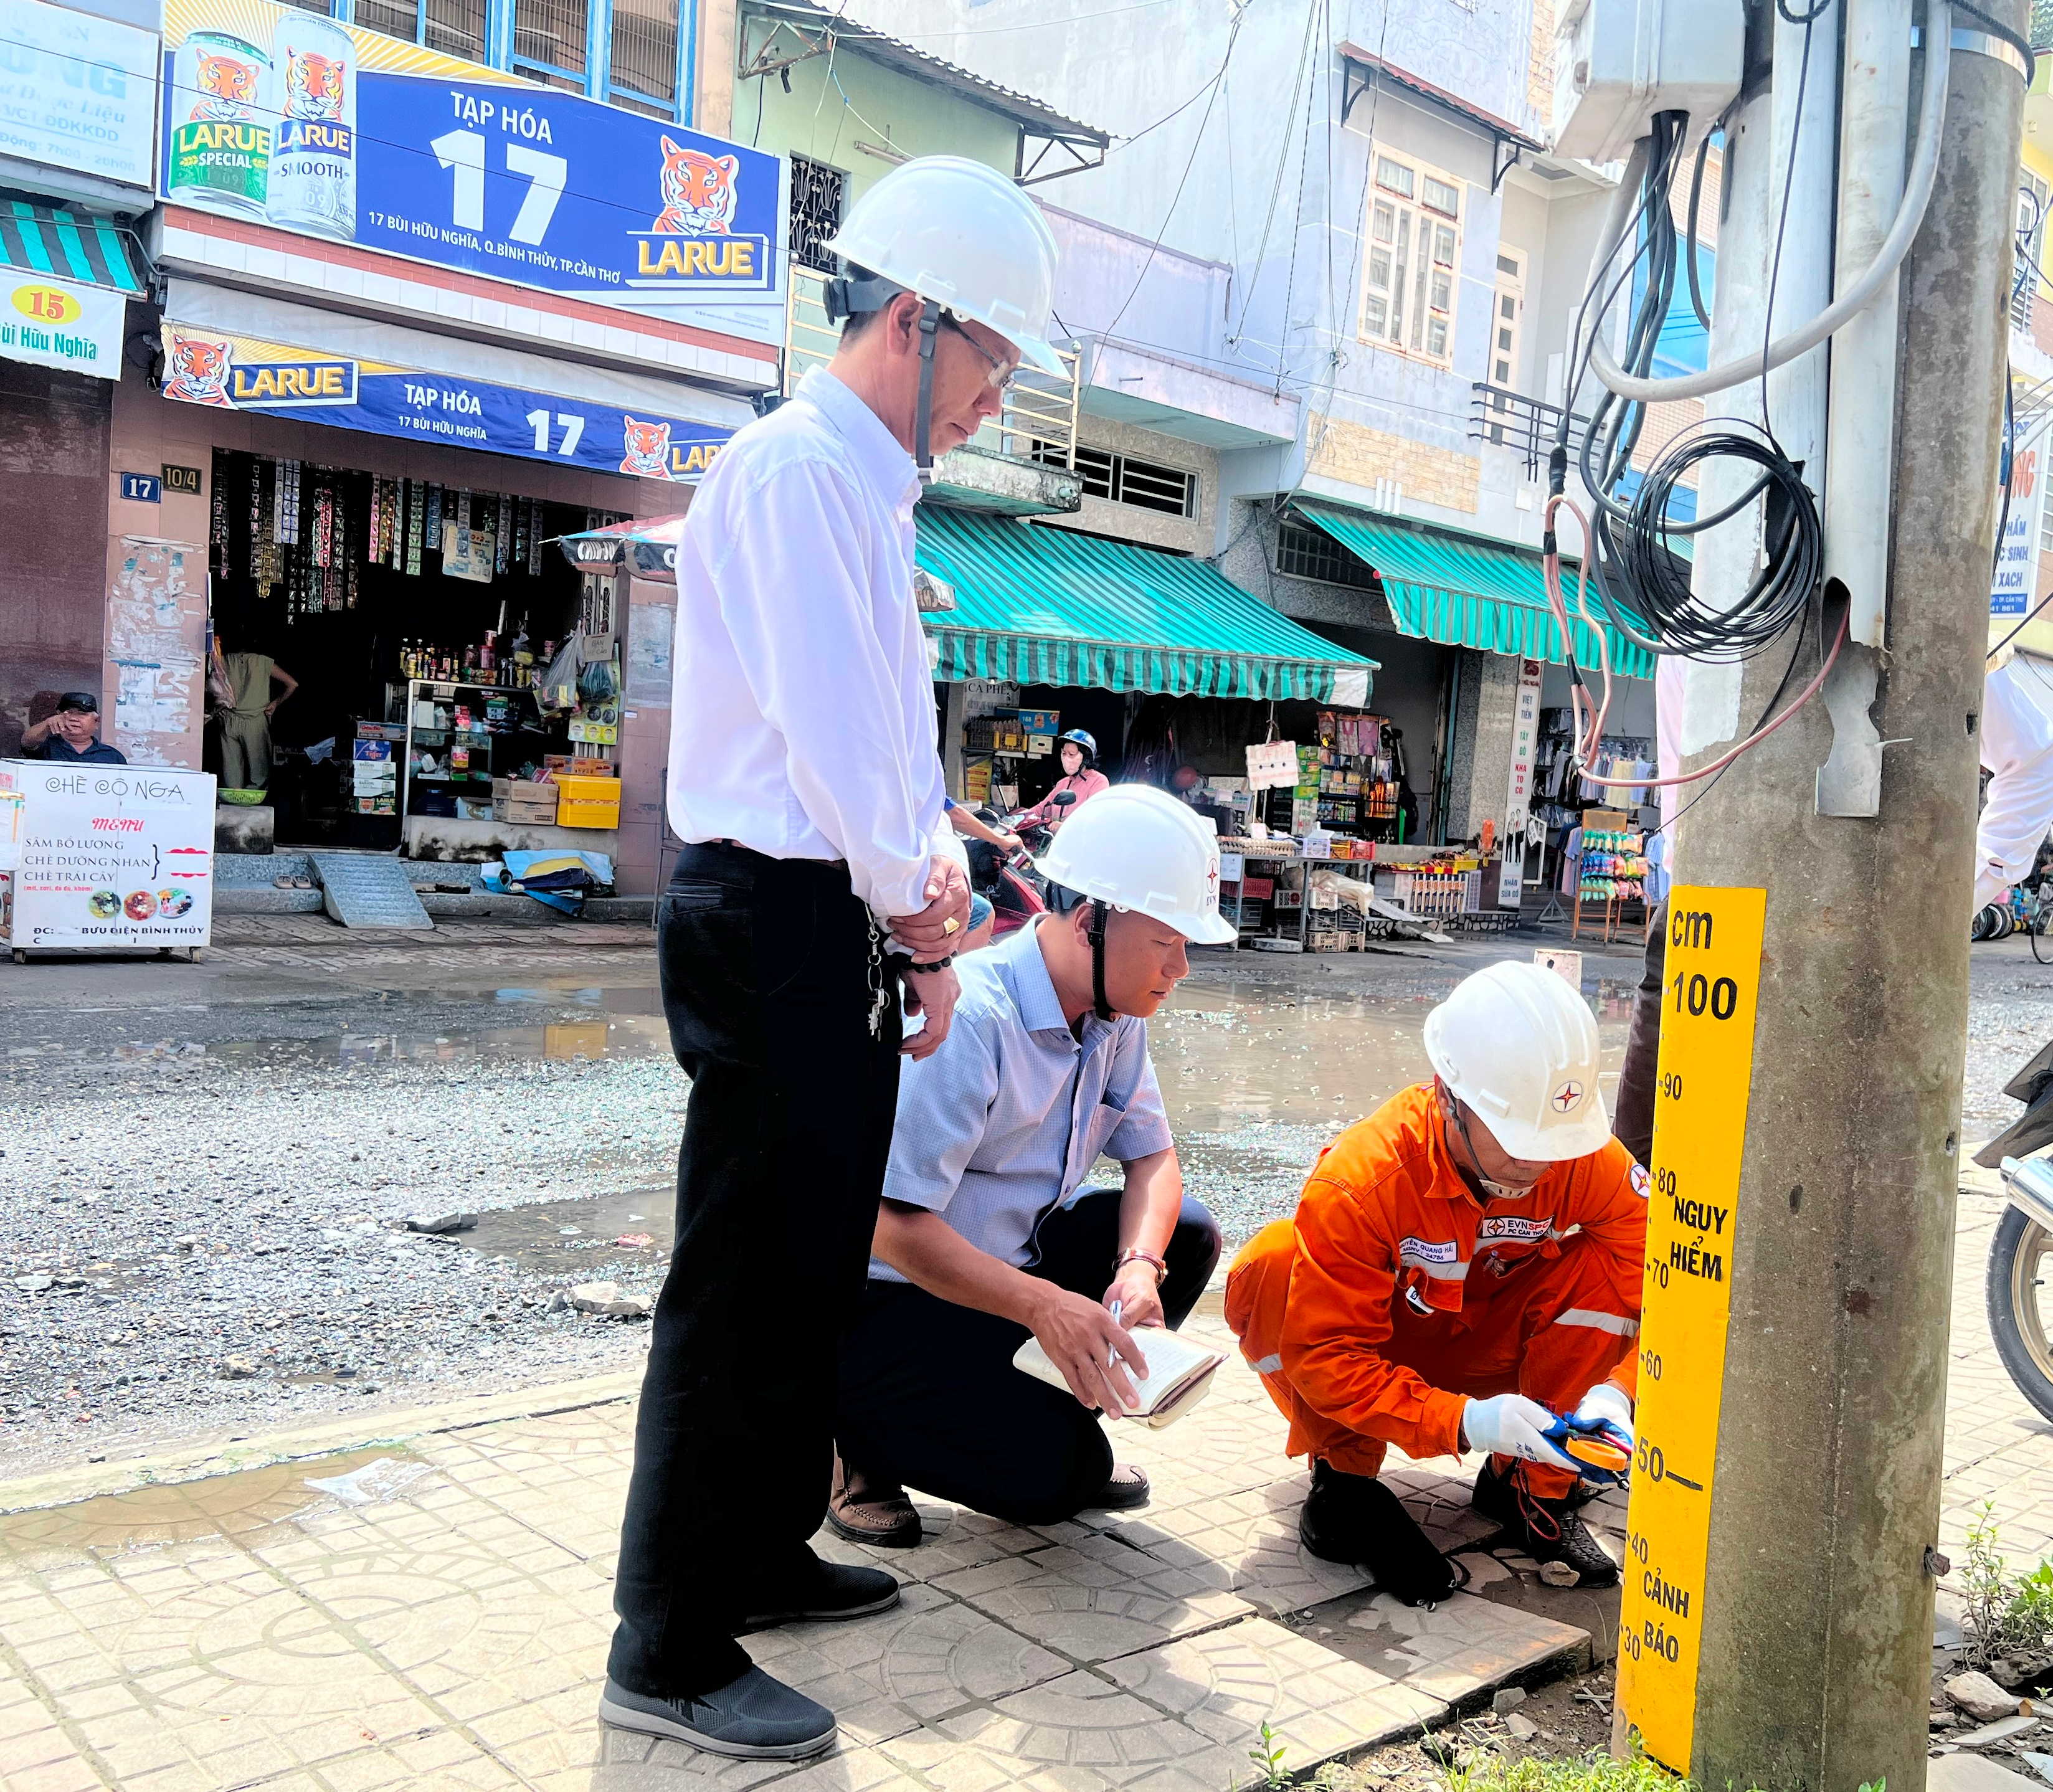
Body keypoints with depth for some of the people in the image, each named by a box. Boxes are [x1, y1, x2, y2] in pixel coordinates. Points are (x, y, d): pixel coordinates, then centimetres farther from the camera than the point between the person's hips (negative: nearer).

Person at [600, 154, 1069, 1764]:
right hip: (778, 921, -10)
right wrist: (921, 919, -9)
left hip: (846, 925, 10)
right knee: (743, 1284, -4)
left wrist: (935, 857, 7)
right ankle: (672, 1653, 8)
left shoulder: (869, 487, 18)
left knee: (818, 1267, 17)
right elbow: (832, 733, -19)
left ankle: (766, 1553, 33)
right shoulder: (797, 471, -13)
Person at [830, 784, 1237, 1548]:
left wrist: (1140, 1266, -17)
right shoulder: (968, 1018, -28)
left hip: (1013, 1254, 8)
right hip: (896, 1292, -8)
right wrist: (1044, 1305, -36)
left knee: (1184, 1233, -8)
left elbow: (1152, 1155, 4)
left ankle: (1056, 1410, 7)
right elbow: (893, 1225, -31)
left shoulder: (1114, 1013, -1)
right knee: (1050, 1472, -22)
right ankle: (860, 1437, 2)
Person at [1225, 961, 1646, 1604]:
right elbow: (1325, 1354, -32)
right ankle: (1344, 1478, -12)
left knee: (1601, 1266, -25)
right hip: (1376, 1354, -2)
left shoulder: (1593, 1162, -24)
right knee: (1272, 1268, -34)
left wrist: (1615, 1391, -40)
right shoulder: (1360, 1178, -33)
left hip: (1481, 1351, 3)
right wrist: (1462, 1421, -44)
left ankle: (1533, 1483, -7)